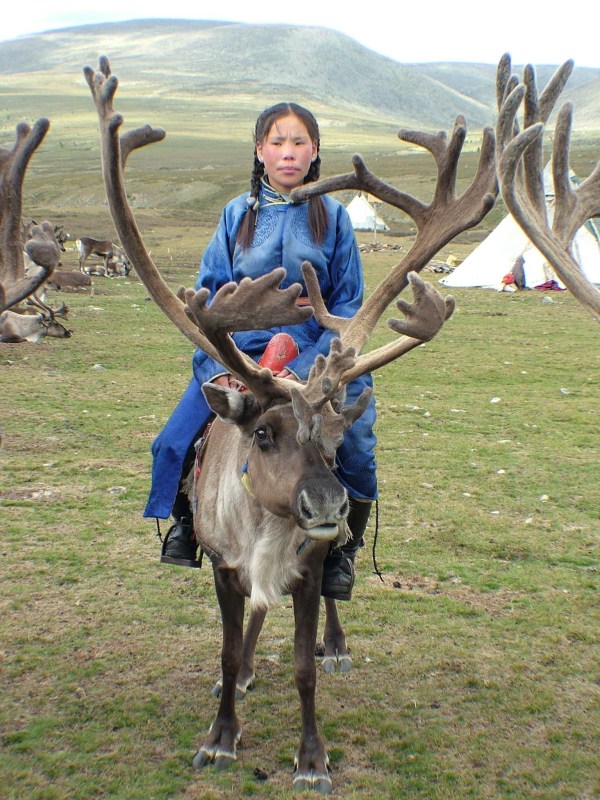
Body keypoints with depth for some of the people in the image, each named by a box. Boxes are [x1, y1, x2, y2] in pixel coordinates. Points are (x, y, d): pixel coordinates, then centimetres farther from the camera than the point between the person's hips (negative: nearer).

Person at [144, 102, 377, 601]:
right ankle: (184, 521, 17)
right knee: (173, 443, -14)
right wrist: (216, 368, -10)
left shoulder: (333, 216, 2)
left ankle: (344, 550, 7)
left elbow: (348, 305, -1)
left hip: (317, 359, -1)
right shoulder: (237, 214, 6)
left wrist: (304, 370, -14)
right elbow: (209, 297, 5)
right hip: (239, 357, 1)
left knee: (356, 452, -21)